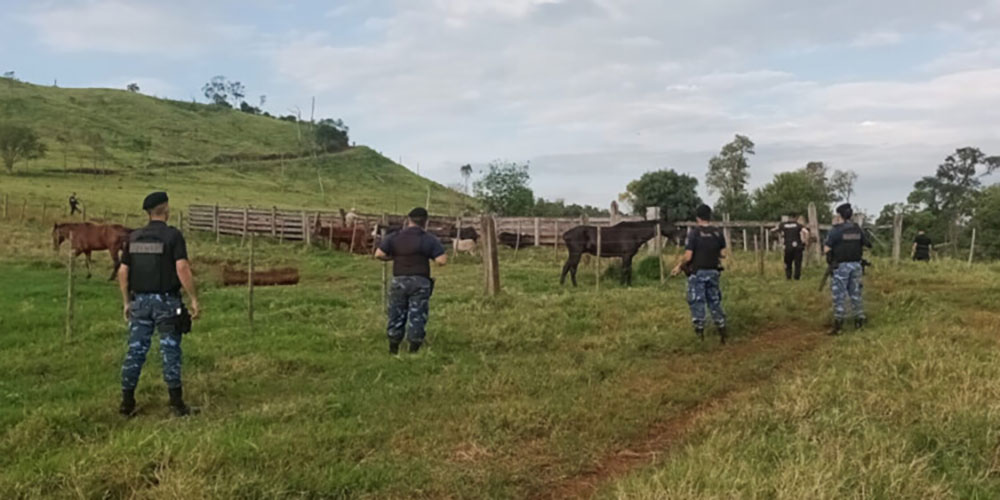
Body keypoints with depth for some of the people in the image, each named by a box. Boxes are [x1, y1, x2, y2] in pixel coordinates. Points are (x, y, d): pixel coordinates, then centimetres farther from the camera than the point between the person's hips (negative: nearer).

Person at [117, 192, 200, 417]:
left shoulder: (134, 237, 6)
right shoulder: (173, 235, -9)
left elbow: (123, 272, 7)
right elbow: (182, 269, -18)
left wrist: (127, 302, 16)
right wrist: (194, 299, -13)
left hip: (140, 300, 4)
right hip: (166, 300, -4)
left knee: (136, 350, 9)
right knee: (170, 352, 2)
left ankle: (127, 402, 13)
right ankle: (176, 403, 7)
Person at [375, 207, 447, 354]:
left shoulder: (394, 237, 2)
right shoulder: (429, 239, -5)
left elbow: (379, 254, -3)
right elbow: (442, 261, -12)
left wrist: (393, 257, 13)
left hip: (398, 281, 3)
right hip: (420, 282, -2)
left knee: (396, 315, 13)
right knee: (417, 316, 4)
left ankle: (393, 350, 21)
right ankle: (414, 350, 5)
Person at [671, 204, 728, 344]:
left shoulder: (694, 233, -13)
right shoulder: (718, 233, 1)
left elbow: (688, 256, -15)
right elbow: (723, 254, 3)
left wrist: (679, 266, 1)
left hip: (697, 272, -4)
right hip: (713, 272, 4)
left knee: (697, 302, 3)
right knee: (715, 302, 14)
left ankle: (700, 332, 4)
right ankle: (722, 330, 15)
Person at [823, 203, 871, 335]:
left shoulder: (835, 230, -13)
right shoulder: (858, 229, 4)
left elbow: (826, 249, -13)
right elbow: (867, 246, 7)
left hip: (841, 266, -5)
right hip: (856, 265, 5)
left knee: (839, 295, -1)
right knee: (855, 293, 15)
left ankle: (838, 323, -1)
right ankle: (859, 319, 19)